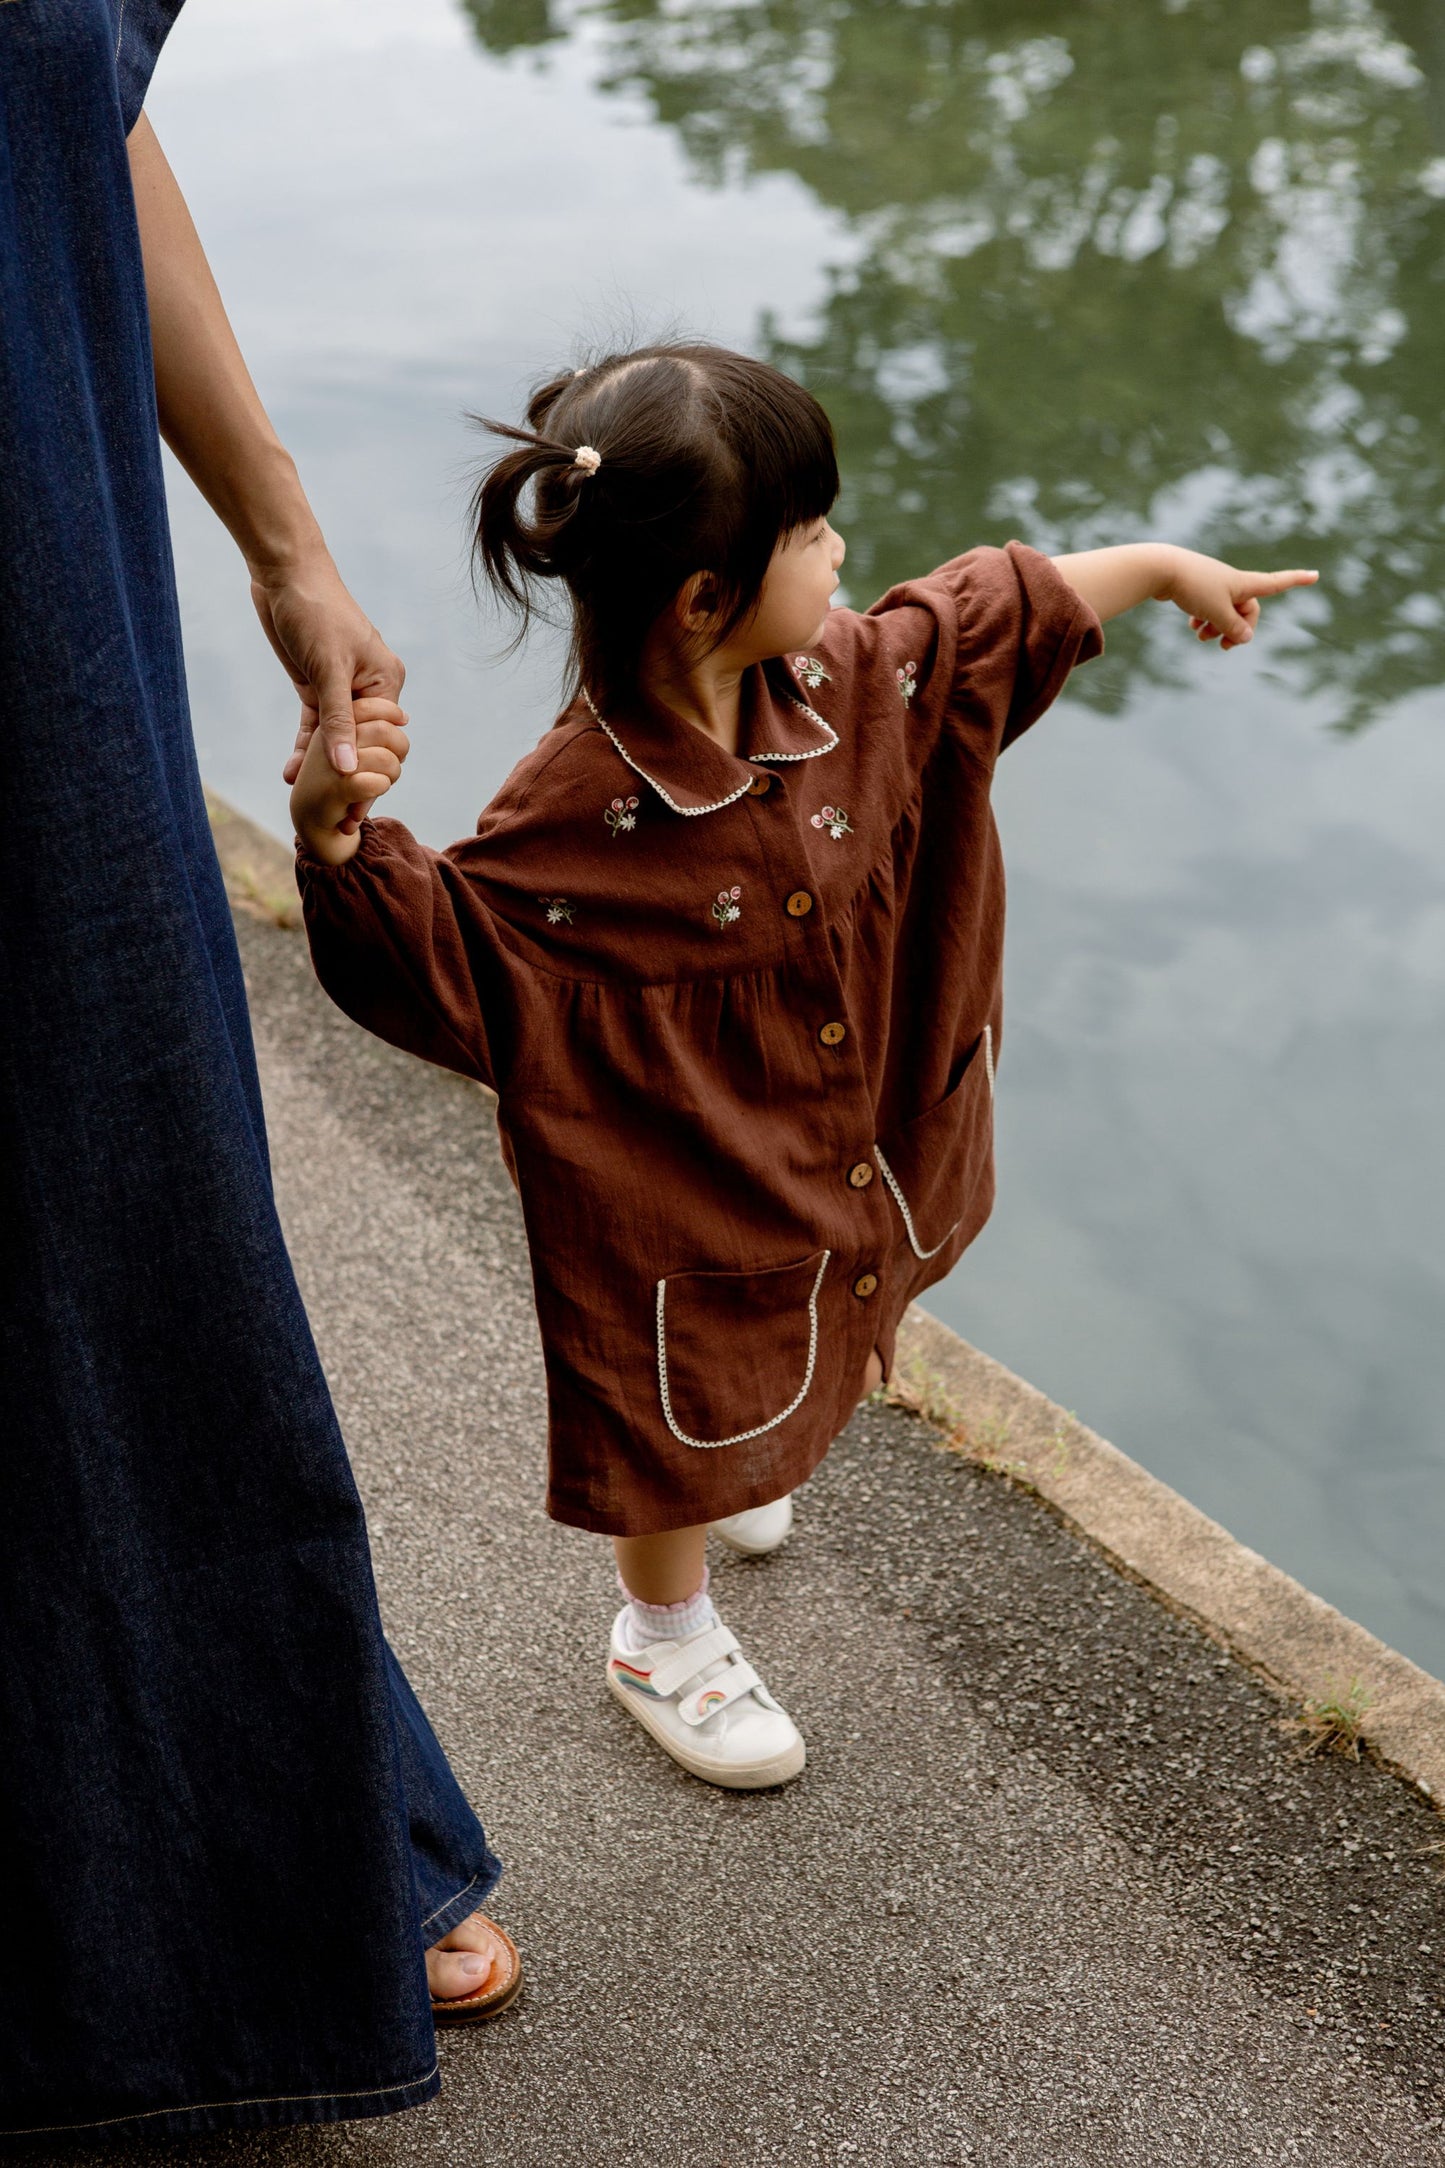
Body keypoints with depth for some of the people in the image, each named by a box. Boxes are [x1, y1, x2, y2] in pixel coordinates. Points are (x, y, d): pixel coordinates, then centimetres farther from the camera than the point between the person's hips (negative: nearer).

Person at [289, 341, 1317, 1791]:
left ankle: (725, 1482, 64)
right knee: (679, 1407, 15)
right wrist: (336, 839, -48)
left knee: (802, 1357, 31)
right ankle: (664, 1639, 43)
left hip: (841, 1136, 7)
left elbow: (990, 614, 2)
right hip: (681, 1197, -7)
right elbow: (432, 947, -29)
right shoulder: (579, 812, -33)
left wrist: (1165, 565, 11)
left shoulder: (841, 679, -14)